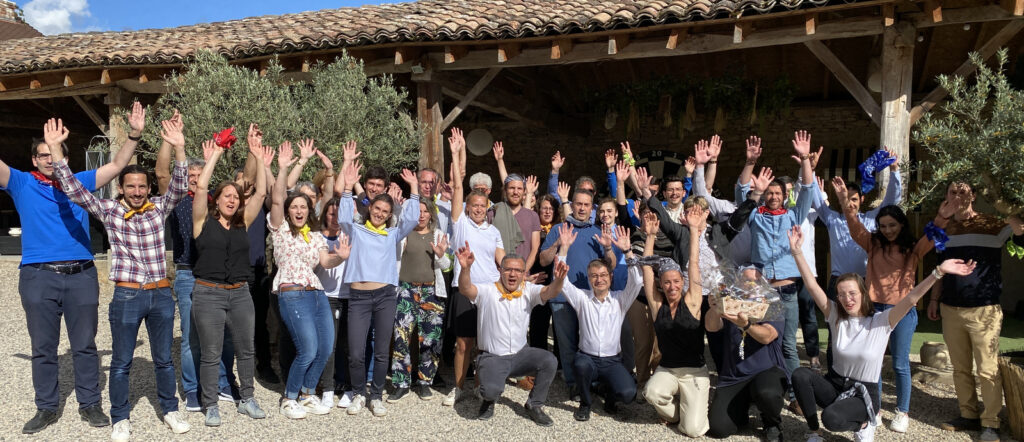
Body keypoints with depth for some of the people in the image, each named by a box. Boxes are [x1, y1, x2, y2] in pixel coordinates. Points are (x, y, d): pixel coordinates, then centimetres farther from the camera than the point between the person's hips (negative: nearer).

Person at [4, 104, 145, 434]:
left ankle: (90, 405, 18)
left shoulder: (80, 182, 9)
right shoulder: (22, 184, 5)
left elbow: (117, 166, 5)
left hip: (81, 275, 1)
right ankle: (46, 409, 20)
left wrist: (134, 135, -7)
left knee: (85, 345, 8)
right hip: (38, 277, -1)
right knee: (43, 348, 9)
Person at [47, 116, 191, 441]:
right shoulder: (108, 211, -1)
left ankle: (170, 410, 27)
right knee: (121, 362, 9)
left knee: (164, 358, 13)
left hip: (161, 294, 1)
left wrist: (179, 149, -27)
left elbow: (179, 188, -13)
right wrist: (54, 148, -20)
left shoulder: (159, 208, 2)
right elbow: (74, 190, -9)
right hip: (126, 296, -1)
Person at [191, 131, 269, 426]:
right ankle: (211, 406, 16)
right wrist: (213, 158, -8)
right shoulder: (204, 221, 0)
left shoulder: (243, 223, 8)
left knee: (246, 350, 11)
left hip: (240, 293, 4)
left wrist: (261, 163, 1)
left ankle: (247, 399, 25)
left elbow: (261, 193, 2)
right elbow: (201, 187, -12)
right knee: (211, 354, 3)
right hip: (208, 293, -3)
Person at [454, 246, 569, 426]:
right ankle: (489, 400, 12)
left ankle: (534, 404, 3)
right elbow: (465, 289, -29)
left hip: (520, 354, 4)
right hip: (492, 357, -3)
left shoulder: (528, 291, -2)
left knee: (549, 361, -22)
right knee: (491, 389, -30)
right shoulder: (487, 291, -10)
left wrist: (558, 280, -45)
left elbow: (549, 292, -20)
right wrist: (465, 268, -51)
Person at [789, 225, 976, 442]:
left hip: (864, 394, -3)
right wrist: (797, 251, -22)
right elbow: (812, 285, -12)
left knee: (831, 417, -33)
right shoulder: (836, 316, -4)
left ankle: (864, 424, 3)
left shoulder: (880, 321, -10)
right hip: (835, 384, 4)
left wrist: (938, 272, -34)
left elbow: (911, 299, -22)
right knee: (800, 374, -27)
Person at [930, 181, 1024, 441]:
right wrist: (934, 298, 14)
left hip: (984, 310, -4)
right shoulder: (944, 230, 11)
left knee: (987, 371, -1)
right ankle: (969, 415, 23)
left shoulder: (993, 225, -4)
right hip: (951, 310, 5)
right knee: (960, 369, 11)